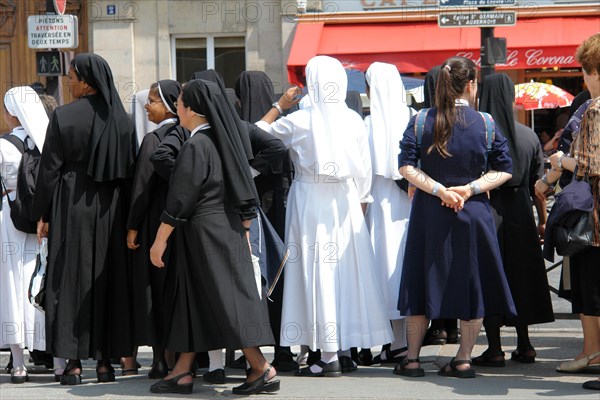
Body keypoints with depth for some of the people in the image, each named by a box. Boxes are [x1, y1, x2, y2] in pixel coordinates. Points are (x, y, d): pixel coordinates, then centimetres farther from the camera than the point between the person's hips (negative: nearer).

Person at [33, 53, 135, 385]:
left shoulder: (63, 117, -9)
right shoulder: (121, 119, 3)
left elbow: (50, 169, -7)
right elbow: (129, 170, 5)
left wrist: (43, 215, 0)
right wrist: (125, 215, 11)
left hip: (71, 208, -3)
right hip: (109, 210, 4)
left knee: (71, 280, 1)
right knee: (108, 281, 9)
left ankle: (74, 363, -1)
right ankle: (105, 360, 10)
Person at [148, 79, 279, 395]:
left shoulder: (196, 146, -17)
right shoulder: (225, 140, 9)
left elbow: (180, 199, -18)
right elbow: (244, 193, 12)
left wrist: (160, 240, -12)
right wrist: (244, 231, 18)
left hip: (203, 233, -9)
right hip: (228, 230, 9)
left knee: (224, 301, -5)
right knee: (191, 301, 13)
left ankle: (263, 370, -7)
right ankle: (182, 372, 16)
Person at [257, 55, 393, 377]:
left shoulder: (298, 121, -10)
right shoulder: (354, 120, -1)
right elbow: (364, 170, 4)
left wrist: (279, 105, 11)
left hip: (310, 201, -3)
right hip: (345, 201, 4)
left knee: (318, 271, -1)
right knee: (347, 269, 9)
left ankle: (329, 356, -3)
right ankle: (346, 350, 14)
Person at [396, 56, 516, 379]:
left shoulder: (421, 120, -2)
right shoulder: (485, 123, -3)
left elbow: (406, 166, -9)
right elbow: (504, 170, -4)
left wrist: (439, 190, -11)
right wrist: (470, 189, -10)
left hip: (429, 213, 1)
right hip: (473, 214, -1)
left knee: (422, 281, 9)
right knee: (471, 282, 8)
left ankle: (412, 358, 11)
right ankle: (463, 360, 7)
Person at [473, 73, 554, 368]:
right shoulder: (528, 136, 1)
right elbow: (539, 184, 5)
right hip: (519, 216, 4)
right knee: (520, 276, 14)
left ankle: (494, 348, 1)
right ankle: (524, 345, 17)